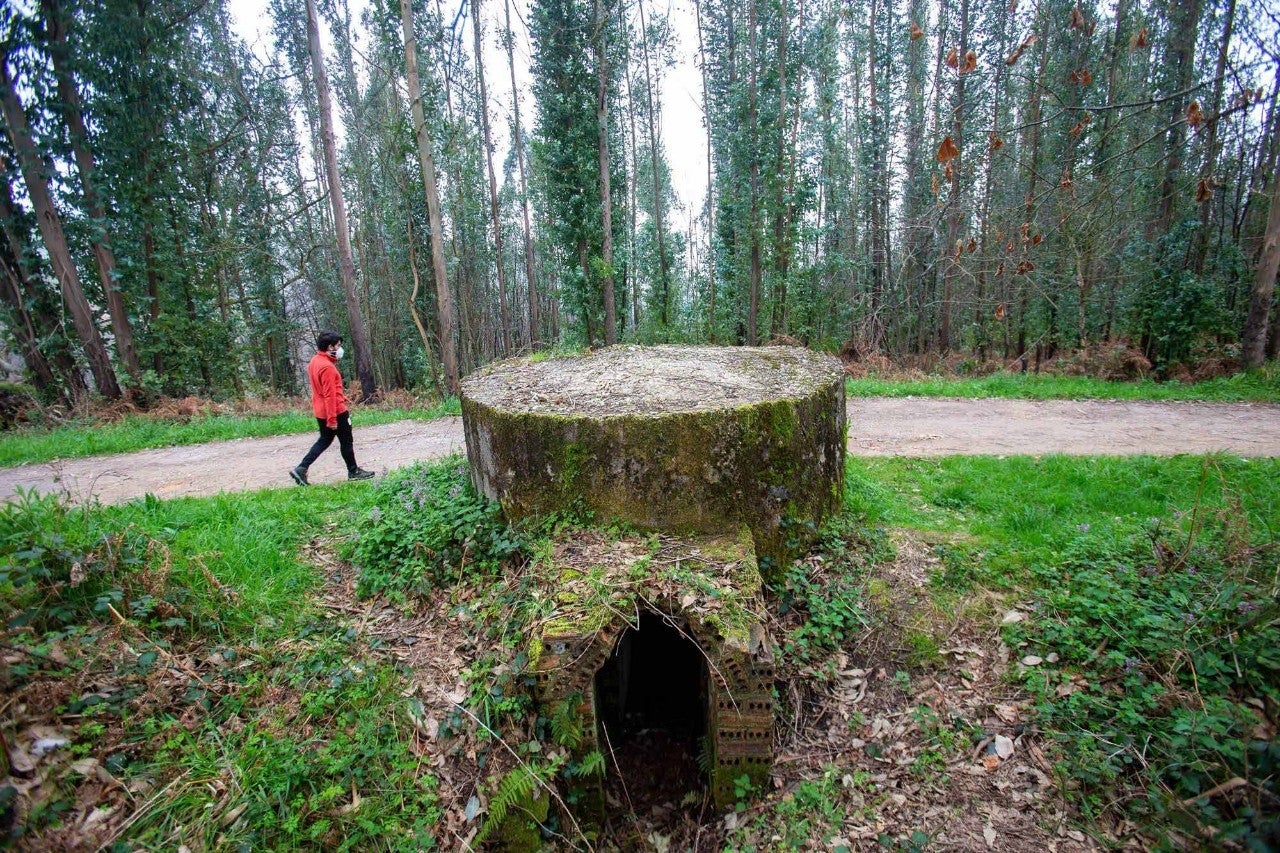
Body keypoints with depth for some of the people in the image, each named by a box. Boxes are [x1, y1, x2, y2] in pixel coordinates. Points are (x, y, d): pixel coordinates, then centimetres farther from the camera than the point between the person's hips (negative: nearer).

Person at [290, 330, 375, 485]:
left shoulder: (315, 361, 8)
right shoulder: (327, 366, -22)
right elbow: (329, 395, -23)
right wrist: (332, 419, -22)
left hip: (320, 411, 9)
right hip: (336, 411, -9)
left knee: (324, 440, 19)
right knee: (346, 441, 7)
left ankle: (301, 469, 12)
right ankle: (353, 472, 20)